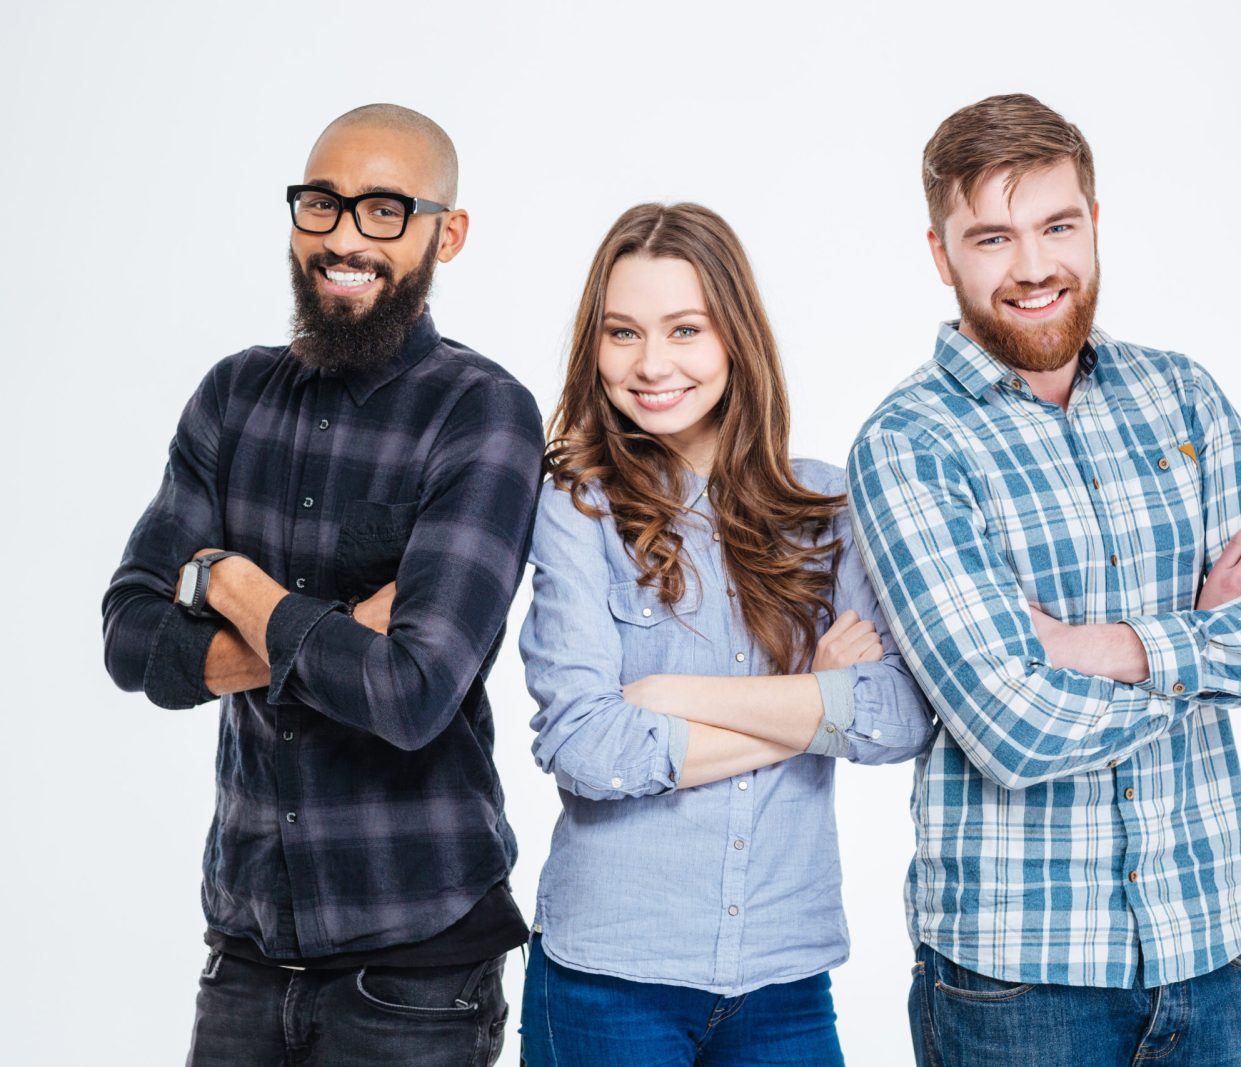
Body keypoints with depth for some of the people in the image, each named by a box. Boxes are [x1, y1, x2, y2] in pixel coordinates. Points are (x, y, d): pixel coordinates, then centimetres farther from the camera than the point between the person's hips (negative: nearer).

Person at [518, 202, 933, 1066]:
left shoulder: (826, 507, 3)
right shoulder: (581, 509, -6)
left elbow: (904, 719, -8)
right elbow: (582, 749, -16)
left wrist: (680, 696, -14)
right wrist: (817, 707, -9)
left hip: (787, 973, 3)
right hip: (610, 974, -3)